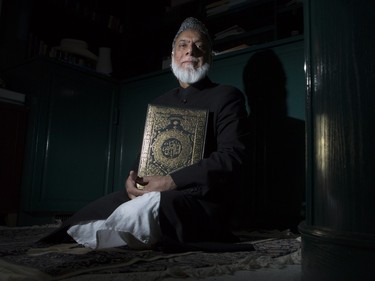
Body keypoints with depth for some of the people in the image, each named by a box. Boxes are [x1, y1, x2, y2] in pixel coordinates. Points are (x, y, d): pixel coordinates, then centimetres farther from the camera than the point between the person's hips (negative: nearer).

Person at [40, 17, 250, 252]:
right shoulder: (160, 103, 21)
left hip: (204, 200, -5)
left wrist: (172, 182, -21)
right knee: (93, 212, -22)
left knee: (146, 207, -36)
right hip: (153, 195, 5)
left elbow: (231, 156, -12)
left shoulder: (227, 97, 1)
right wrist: (133, 177, -4)